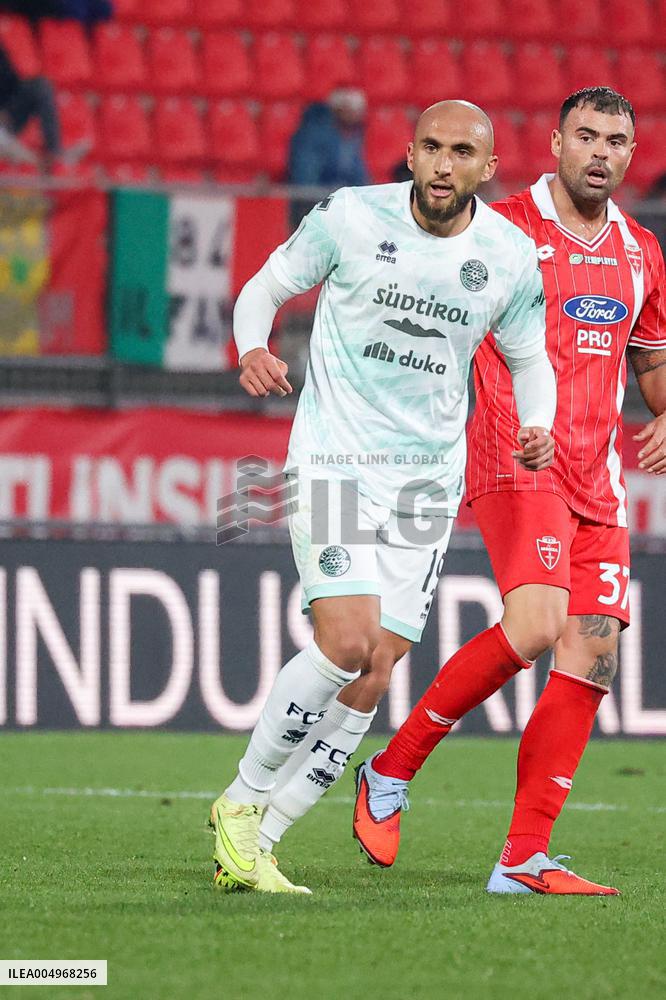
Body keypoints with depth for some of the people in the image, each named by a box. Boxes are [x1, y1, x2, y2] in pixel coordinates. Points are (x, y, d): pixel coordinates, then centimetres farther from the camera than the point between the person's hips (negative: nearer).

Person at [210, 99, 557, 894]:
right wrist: (252, 347, -18)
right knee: (347, 644, -21)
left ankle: (254, 844, 8)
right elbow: (263, 288, 4)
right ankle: (241, 803, 0)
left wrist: (537, 429, -5)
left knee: (373, 677, -3)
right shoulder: (350, 217, -8)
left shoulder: (511, 256, 0)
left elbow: (528, 358, 15)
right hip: (334, 460, -4)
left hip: (429, 474, 4)